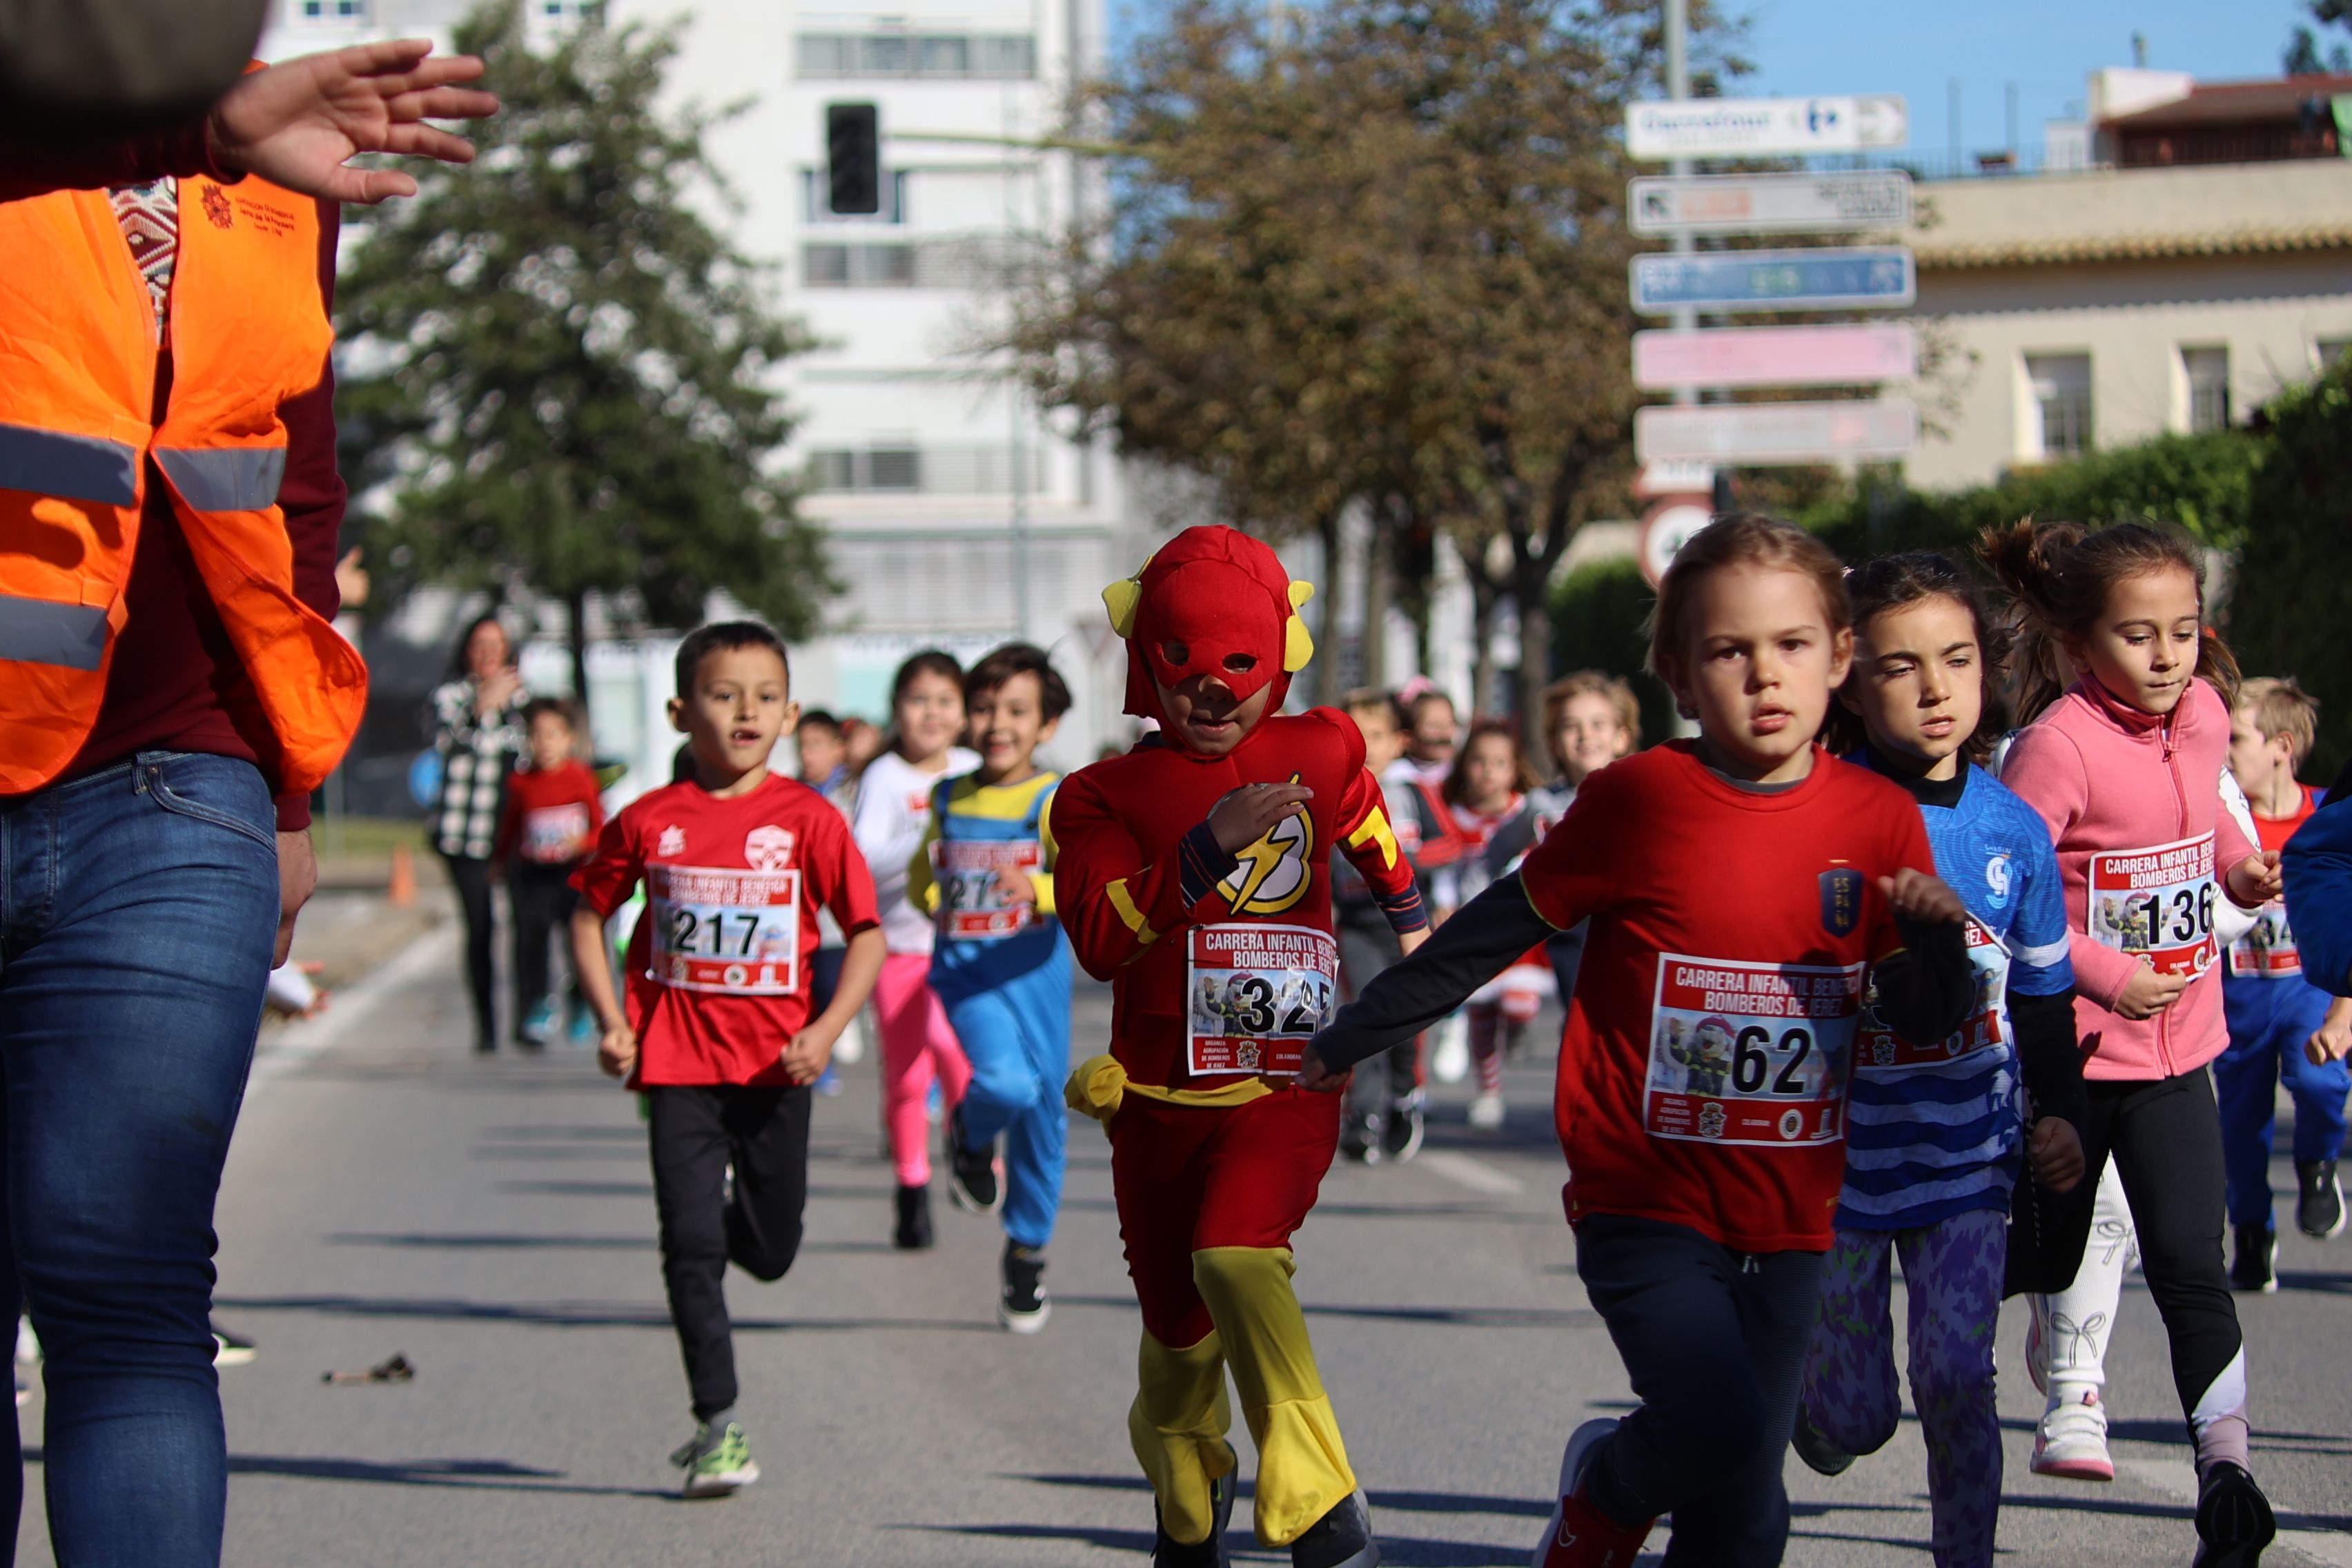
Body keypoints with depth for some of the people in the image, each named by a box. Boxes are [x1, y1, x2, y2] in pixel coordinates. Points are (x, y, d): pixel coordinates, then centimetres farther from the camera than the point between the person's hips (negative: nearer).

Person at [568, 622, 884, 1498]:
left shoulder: (808, 820, -4)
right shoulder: (648, 823, -1)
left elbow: (867, 933, -1)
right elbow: (589, 915, 12)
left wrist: (827, 1030, -13)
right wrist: (610, 1020, 1)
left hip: (775, 1064, 0)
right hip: (678, 1062, 0)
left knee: (771, 1249, 9)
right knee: (691, 1246, -5)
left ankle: (725, 1221, 45)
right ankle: (718, 1424, 2)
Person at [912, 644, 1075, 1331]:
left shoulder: (1053, 803, -7)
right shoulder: (948, 801, 7)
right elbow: (924, 877, 26)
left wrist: (1038, 888, -42)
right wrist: (934, 899, 4)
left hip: (1034, 970, -1)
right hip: (964, 967, 1)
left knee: (1042, 1111, 8)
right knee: (1005, 1081, -26)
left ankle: (1027, 1254, 29)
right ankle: (971, 1137, 9)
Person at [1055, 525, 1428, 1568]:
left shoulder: (1320, 755, 4)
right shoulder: (1108, 796, 0)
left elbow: (1367, 830, 28)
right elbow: (1099, 937, -16)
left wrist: (1409, 917, 43)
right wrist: (1208, 848, -25)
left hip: (1286, 1081, -2)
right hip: (1160, 1090, 2)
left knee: (1237, 1255, -30)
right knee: (1178, 1326, 13)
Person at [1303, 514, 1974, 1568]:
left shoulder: (1878, 819, 1)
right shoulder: (1636, 800, -8)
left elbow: (1922, 1023, 4)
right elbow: (1501, 927, 3)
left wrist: (1938, 942, -18)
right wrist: (1356, 1034, 10)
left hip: (1788, 1217, 4)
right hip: (1647, 1202, -4)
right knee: (1717, 1423, -23)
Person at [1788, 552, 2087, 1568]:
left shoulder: (2013, 831, 1)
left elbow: (2043, 997, 11)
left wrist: (2058, 1114, 1)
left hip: (1966, 1156, 2)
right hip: (1841, 1159, -2)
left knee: (1956, 1384, -7)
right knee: (1852, 1416, 5)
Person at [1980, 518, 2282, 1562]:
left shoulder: (2203, 714, 1)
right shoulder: (2059, 743, -20)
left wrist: (2239, 866, 5)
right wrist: (2106, 975, -25)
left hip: (2175, 1046, 3)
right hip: (2071, 1044, -3)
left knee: (2188, 1260, -6)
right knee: (2066, 1234, 16)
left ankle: (2226, 1467, -9)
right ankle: (2073, 1392, 41)